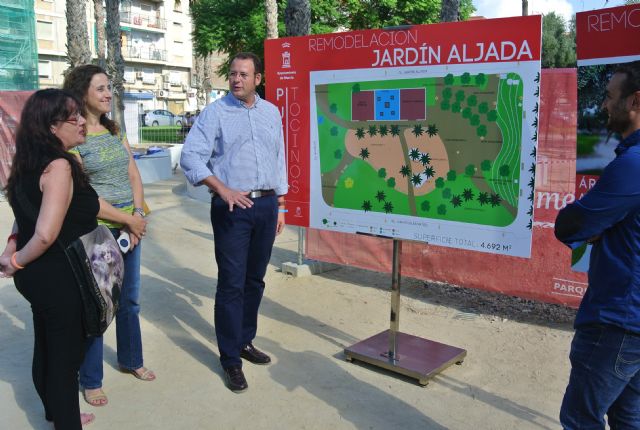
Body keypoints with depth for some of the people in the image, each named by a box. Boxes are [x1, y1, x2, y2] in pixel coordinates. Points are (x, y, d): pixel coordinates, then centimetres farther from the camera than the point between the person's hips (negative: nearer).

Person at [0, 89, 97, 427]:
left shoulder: (29, 163, 6)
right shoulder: (59, 166, -23)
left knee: (46, 349, 24)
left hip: (37, 276, 9)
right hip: (60, 279, -9)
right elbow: (46, 234, -29)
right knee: (65, 356, 8)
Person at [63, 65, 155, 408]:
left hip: (130, 225, 7)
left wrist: (139, 214, -6)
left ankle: (130, 360, 39)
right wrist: (128, 219, -13)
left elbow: (134, 176, 9)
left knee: (129, 300, 18)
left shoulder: (114, 130, 9)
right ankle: (91, 381, 23)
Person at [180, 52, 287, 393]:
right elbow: (190, 156, -11)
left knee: (255, 279, 13)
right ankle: (230, 360, 9)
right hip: (232, 207, -5)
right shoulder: (215, 113, -3)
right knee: (232, 284, -3)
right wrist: (222, 190, -22)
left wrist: (280, 205, 13)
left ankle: (245, 341, 30)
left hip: (267, 205, 5)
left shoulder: (271, 113, 12)